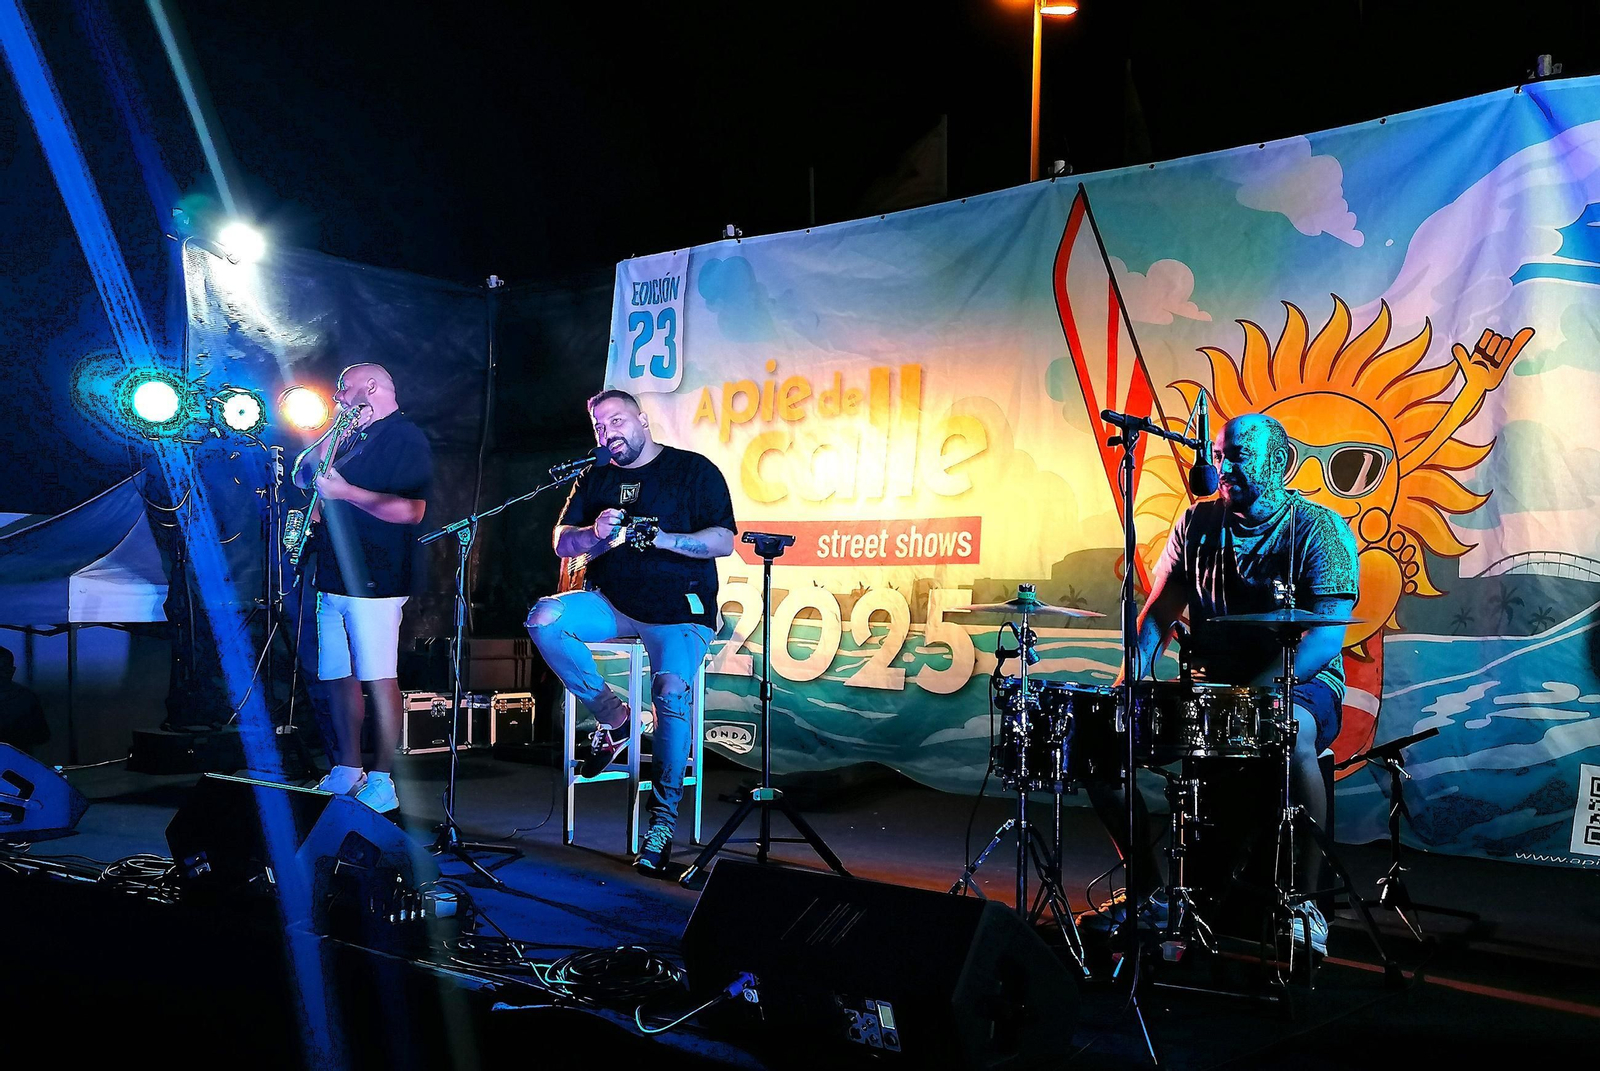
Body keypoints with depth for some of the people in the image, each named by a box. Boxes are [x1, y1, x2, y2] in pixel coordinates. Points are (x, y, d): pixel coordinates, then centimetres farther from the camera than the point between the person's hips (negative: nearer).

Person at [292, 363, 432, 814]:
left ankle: (382, 782, -3)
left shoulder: (405, 437, -5)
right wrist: (329, 440, 5)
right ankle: (347, 772, 19)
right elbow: (302, 475, 19)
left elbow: (412, 510, -16)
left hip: (373, 579, -9)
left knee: (379, 678, -8)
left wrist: (346, 492, -20)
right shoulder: (351, 438, 22)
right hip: (332, 578, 9)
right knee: (337, 676, 10)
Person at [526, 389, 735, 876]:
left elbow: (723, 542, -7)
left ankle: (664, 818, -19)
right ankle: (613, 718, -9)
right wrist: (596, 532, -13)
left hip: (679, 609, -4)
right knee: (543, 617, -23)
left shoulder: (693, 470, 1)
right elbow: (561, 543, 9)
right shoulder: (595, 479, 15)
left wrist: (663, 538, -21)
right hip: (610, 605, 5)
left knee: (671, 691, -29)